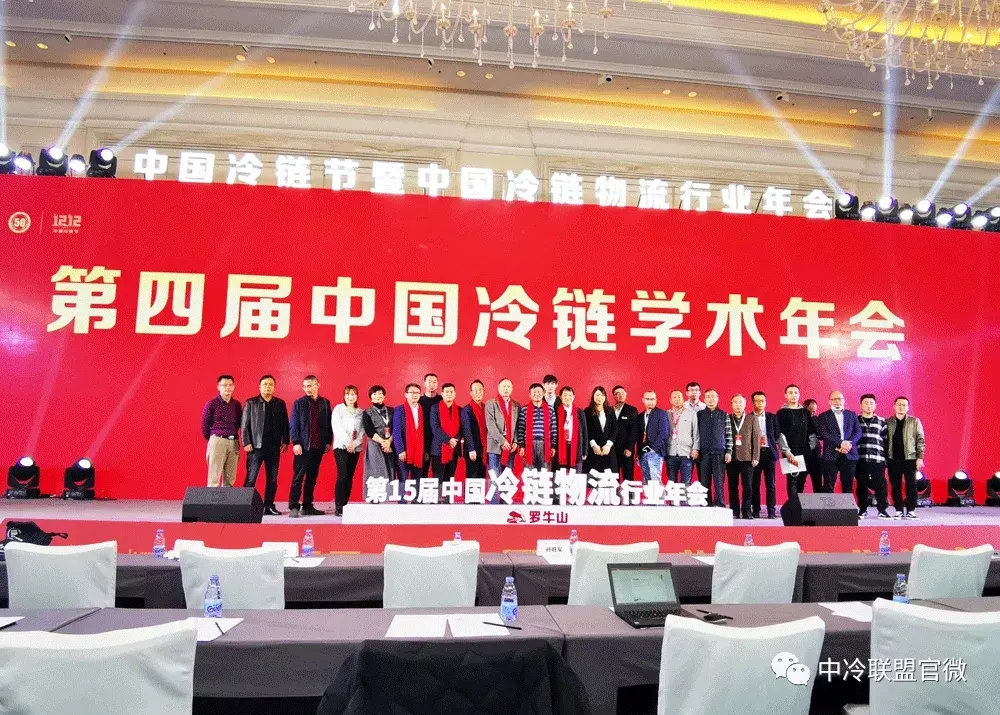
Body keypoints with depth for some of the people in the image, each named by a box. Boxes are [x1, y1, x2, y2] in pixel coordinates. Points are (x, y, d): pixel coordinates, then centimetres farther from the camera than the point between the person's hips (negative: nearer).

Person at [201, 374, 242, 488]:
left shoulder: (237, 404, 11)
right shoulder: (211, 404, -2)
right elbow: (205, 425, 3)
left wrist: (234, 436, 10)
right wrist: (213, 439, 11)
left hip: (234, 442, 5)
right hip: (218, 441, -4)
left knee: (230, 479, 6)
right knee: (214, 477, -5)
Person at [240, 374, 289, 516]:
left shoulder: (280, 404, 9)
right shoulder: (251, 403, 3)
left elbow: (285, 424, 10)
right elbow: (244, 425, 1)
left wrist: (285, 442, 3)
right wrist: (246, 443, -7)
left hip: (274, 447, 3)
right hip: (256, 446, -3)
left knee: (272, 479, 7)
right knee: (251, 478, -2)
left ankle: (269, 506, 15)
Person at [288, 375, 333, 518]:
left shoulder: (325, 403, 9)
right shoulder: (299, 403, 1)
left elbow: (329, 424, 11)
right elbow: (293, 425, -2)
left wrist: (329, 442, 5)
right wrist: (296, 443, -11)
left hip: (319, 447, 3)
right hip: (303, 446, -3)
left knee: (312, 478, 9)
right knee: (298, 477, -3)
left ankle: (307, 506, 16)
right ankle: (293, 507, -1)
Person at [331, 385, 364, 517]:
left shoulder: (361, 412, 11)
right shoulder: (338, 409, 3)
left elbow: (362, 431, 5)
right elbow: (337, 428, -6)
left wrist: (355, 443, -12)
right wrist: (347, 443, -14)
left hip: (356, 448, 3)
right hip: (341, 447, -3)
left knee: (350, 477, 3)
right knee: (342, 476, -13)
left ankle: (344, 505, 9)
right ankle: (338, 507, -10)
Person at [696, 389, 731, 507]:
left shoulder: (723, 415, 7)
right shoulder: (699, 415, 10)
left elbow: (729, 435, 7)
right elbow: (696, 433, 11)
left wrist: (729, 452, 0)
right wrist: (696, 450, 5)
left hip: (720, 453, -1)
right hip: (704, 453, 1)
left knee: (719, 482, -5)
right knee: (704, 482, 2)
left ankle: (719, 505, -2)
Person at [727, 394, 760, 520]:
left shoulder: (752, 419, 8)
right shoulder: (727, 419, 9)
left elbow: (756, 439, 4)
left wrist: (755, 457, -4)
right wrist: (726, 454, -3)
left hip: (747, 457, -1)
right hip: (731, 457, 1)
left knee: (747, 485, -3)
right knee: (733, 486, 3)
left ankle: (747, 511, 3)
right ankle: (734, 511, 8)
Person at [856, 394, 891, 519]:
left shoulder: (881, 421, 12)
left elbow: (886, 440, 11)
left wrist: (886, 457, 5)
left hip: (878, 459, 0)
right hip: (860, 459, 0)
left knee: (880, 485, -2)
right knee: (861, 485, 4)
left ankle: (882, 510, 9)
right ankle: (862, 510, 12)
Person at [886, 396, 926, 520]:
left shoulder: (914, 421, 6)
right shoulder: (887, 422, 6)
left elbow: (920, 440, 3)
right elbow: (884, 441, 6)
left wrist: (920, 457, -5)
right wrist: (884, 458, 0)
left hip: (910, 458, -1)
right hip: (893, 459, 1)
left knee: (911, 485, 0)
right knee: (895, 486, 3)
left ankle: (911, 510, 7)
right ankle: (899, 511, 11)